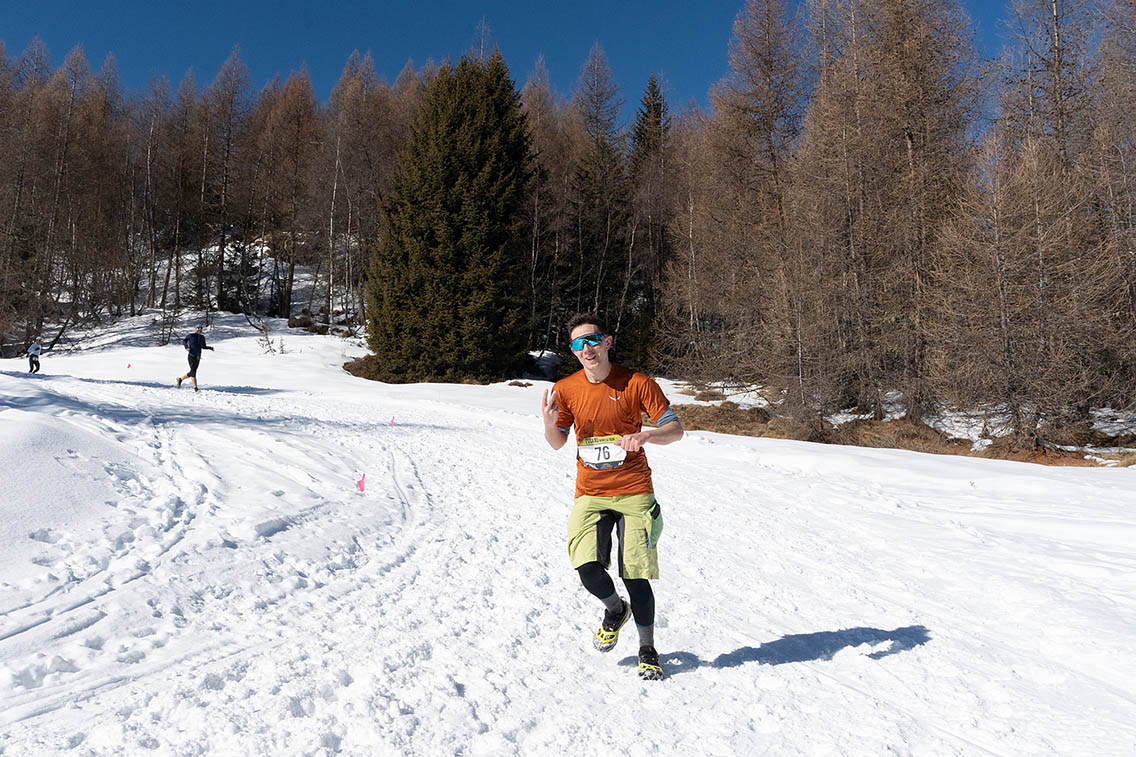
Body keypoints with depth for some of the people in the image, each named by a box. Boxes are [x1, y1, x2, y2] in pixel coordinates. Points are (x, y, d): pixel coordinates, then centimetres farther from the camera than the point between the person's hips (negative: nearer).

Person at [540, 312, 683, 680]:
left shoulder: (637, 383, -7)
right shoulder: (566, 389, 0)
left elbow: (675, 428, -5)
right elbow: (558, 443, 10)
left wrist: (644, 436, -25)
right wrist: (550, 423, -13)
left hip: (634, 491, -2)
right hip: (590, 494, 2)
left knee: (635, 577, -4)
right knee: (588, 570, -12)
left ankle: (647, 650, 21)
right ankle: (615, 609, 23)